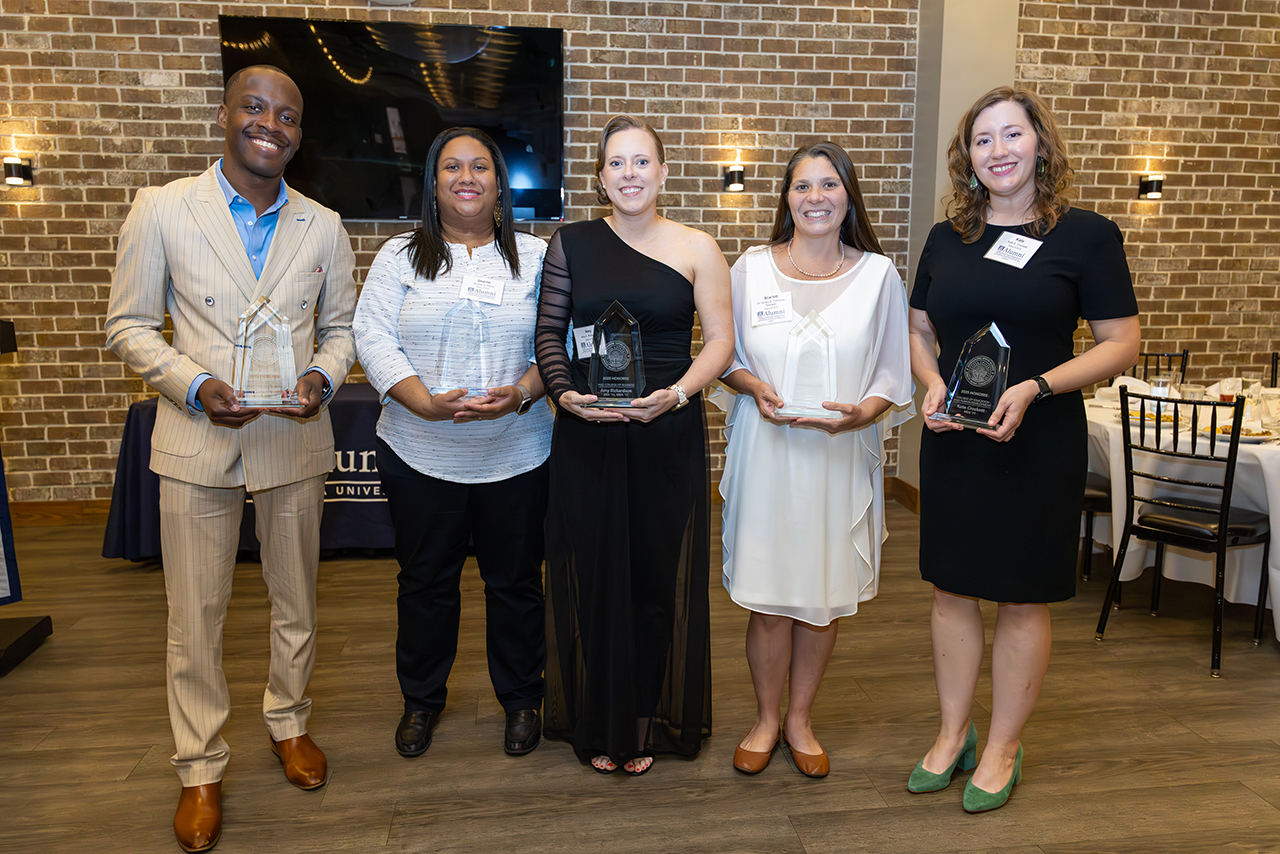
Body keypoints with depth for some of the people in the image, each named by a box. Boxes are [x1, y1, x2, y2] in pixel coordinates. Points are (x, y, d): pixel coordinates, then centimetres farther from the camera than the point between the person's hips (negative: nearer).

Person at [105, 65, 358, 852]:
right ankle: (201, 767, 26)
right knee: (196, 616, 7)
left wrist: (324, 375, -11)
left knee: (296, 602, 16)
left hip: (295, 441, 2)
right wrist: (195, 386, -17)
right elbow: (130, 325, -1)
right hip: (197, 441, -2)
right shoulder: (161, 211, -3)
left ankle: (289, 722, 39)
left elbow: (340, 325, 11)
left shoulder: (323, 227, 5)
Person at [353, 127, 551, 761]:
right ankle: (421, 699, 34)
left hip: (517, 455, 0)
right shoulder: (400, 256, 5)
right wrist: (426, 402, -20)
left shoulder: (536, 257, 5)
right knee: (425, 582, 14)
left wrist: (520, 393, -20)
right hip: (421, 454, 1)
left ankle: (521, 699, 31)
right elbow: (372, 336, -5)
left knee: (515, 582, 11)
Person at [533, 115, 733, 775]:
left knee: (660, 573, 7)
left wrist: (676, 393, -14)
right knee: (593, 571, 8)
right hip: (586, 432, 1)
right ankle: (600, 725, 27)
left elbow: (721, 340, 1)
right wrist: (564, 393, -10)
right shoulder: (571, 244, 6)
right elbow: (548, 332, 7)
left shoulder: (696, 248, 2)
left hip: (668, 433, -1)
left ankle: (651, 721, 27)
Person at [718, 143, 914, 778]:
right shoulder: (751, 268, 3)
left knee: (824, 595, 9)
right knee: (768, 595, 4)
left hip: (843, 456, 1)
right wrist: (756, 387, -12)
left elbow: (895, 376, 4)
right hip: (765, 452, 0)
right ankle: (767, 719, 27)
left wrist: (863, 411, -16)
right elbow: (724, 357, 9)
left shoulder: (879, 275, 3)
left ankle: (800, 719, 30)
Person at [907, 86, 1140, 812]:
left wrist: (1033, 388, -20)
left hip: (1039, 445, -4)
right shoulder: (947, 238, 7)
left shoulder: (1086, 234, -5)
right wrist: (933, 384, -7)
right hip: (953, 443, 4)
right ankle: (954, 734, 29)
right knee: (952, 589, 11)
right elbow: (920, 331, 14)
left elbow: (1122, 343, -7)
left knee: (1022, 598, 7)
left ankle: (1004, 748, 25)